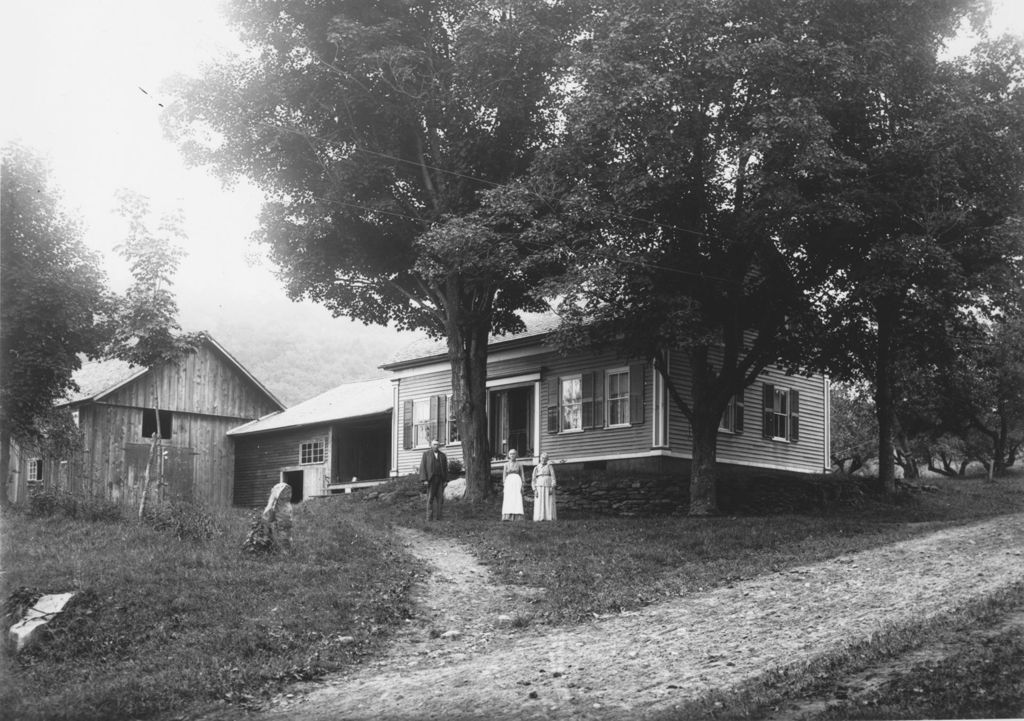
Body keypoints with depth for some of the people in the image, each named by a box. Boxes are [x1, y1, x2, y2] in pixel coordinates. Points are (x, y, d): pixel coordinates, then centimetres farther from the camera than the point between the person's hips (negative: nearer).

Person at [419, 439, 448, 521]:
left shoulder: (443, 456, 12)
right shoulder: (426, 454, 3)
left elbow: (445, 469, 11)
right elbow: (423, 467, -2)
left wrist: (446, 480, 1)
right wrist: (424, 480, -11)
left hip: (440, 479, 3)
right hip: (431, 479, -3)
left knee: (439, 498, -2)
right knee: (430, 498, -4)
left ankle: (437, 517, -1)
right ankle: (429, 517, -1)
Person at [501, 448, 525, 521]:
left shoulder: (519, 464, 8)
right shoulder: (506, 465, 12)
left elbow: (522, 476, 6)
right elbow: (504, 476, 9)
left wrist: (522, 486, -5)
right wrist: (505, 486, -2)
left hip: (517, 481, -1)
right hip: (508, 482, 1)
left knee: (517, 499, -11)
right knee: (508, 500, -8)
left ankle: (517, 517, -15)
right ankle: (508, 517, -12)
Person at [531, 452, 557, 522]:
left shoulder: (549, 466, 7)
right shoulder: (536, 468, 10)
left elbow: (553, 477, -1)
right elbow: (533, 480, 7)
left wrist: (552, 488, -14)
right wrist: (535, 490, -6)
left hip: (548, 488, -1)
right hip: (539, 488, 1)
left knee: (549, 504, -7)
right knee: (539, 504, -7)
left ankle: (549, 518, -7)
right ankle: (540, 518, -8)